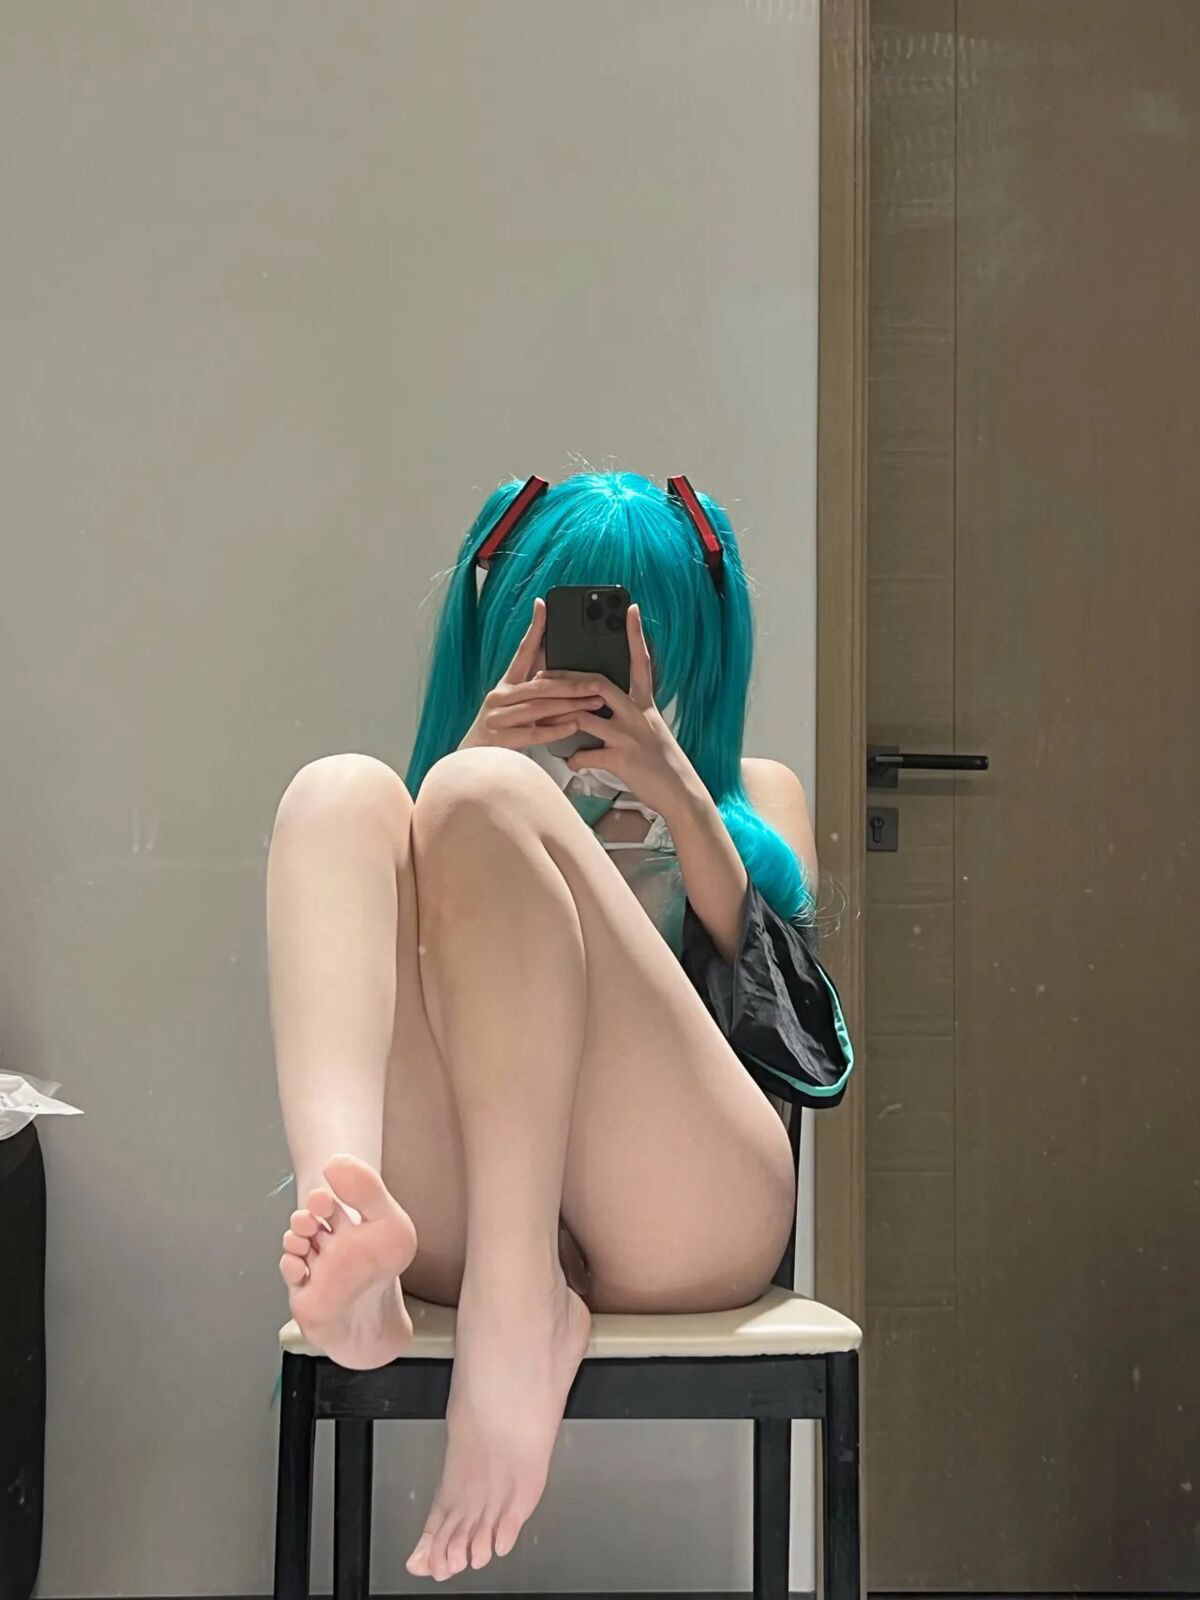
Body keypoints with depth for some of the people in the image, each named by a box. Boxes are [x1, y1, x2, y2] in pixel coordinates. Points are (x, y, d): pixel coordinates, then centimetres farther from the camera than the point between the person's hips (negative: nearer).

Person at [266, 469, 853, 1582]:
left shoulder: (752, 794, 28)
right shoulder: (481, 756, 31)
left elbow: (789, 1008, 8)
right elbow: (398, 922, 10)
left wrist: (677, 795, -3)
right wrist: (469, 764, -2)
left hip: (683, 1212, -1)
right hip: (461, 1216, 2)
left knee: (483, 800, -20)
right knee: (343, 791, -15)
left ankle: (517, 1322, -35)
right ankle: (345, 1213, -42)